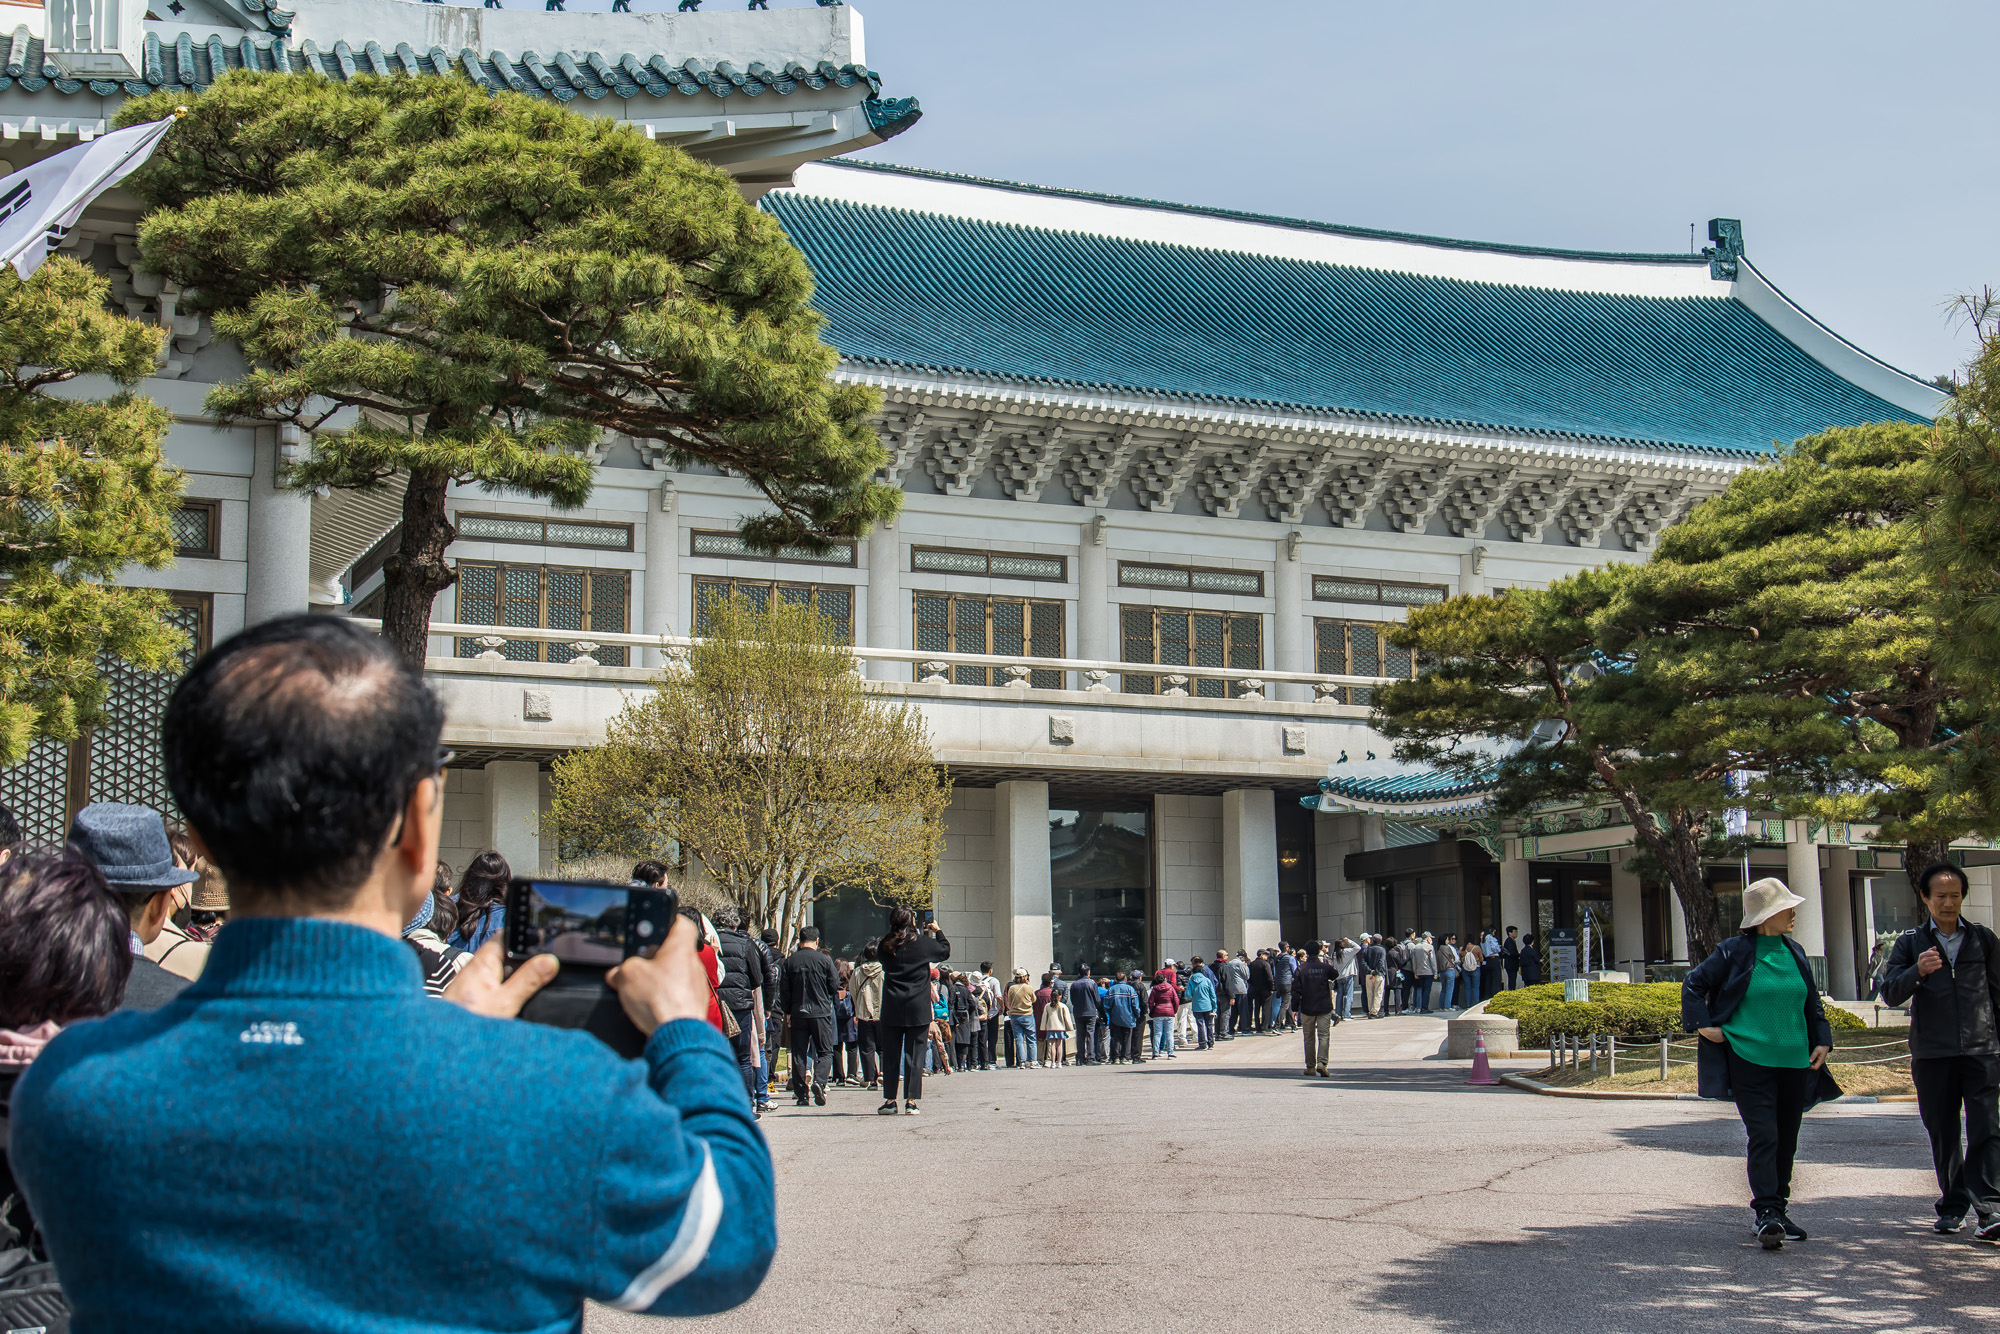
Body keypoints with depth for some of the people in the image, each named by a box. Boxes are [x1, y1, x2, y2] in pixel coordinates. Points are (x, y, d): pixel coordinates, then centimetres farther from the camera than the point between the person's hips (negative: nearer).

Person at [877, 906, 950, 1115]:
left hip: (892, 1009, 2)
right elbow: (945, 951, 10)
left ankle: (890, 1100, 9)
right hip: (918, 1008, -2)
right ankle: (911, 1101, -1)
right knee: (914, 1055, 2)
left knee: (890, 1055, 8)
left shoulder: (886, 945, 0)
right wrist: (937, 931, 27)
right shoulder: (923, 943, -6)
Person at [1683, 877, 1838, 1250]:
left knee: (1786, 1141, 10)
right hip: (1750, 1061, -6)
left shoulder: (1794, 952, 11)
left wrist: (1822, 1040, 12)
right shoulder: (1735, 952, -6)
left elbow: (1811, 1001, 22)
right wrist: (1702, 1024, -6)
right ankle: (1767, 1215, -13)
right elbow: (1694, 984, 2)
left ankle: (1775, 1213, 20)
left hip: (1794, 1062, 6)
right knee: (1764, 1137, -12)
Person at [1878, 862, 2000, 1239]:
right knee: (1942, 1134, 6)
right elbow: (1890, 992, -1)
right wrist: (1917, 972, -21)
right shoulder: (1911, 943, 8)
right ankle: (1952, 1206, 16)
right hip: (1931, 1053, 1)